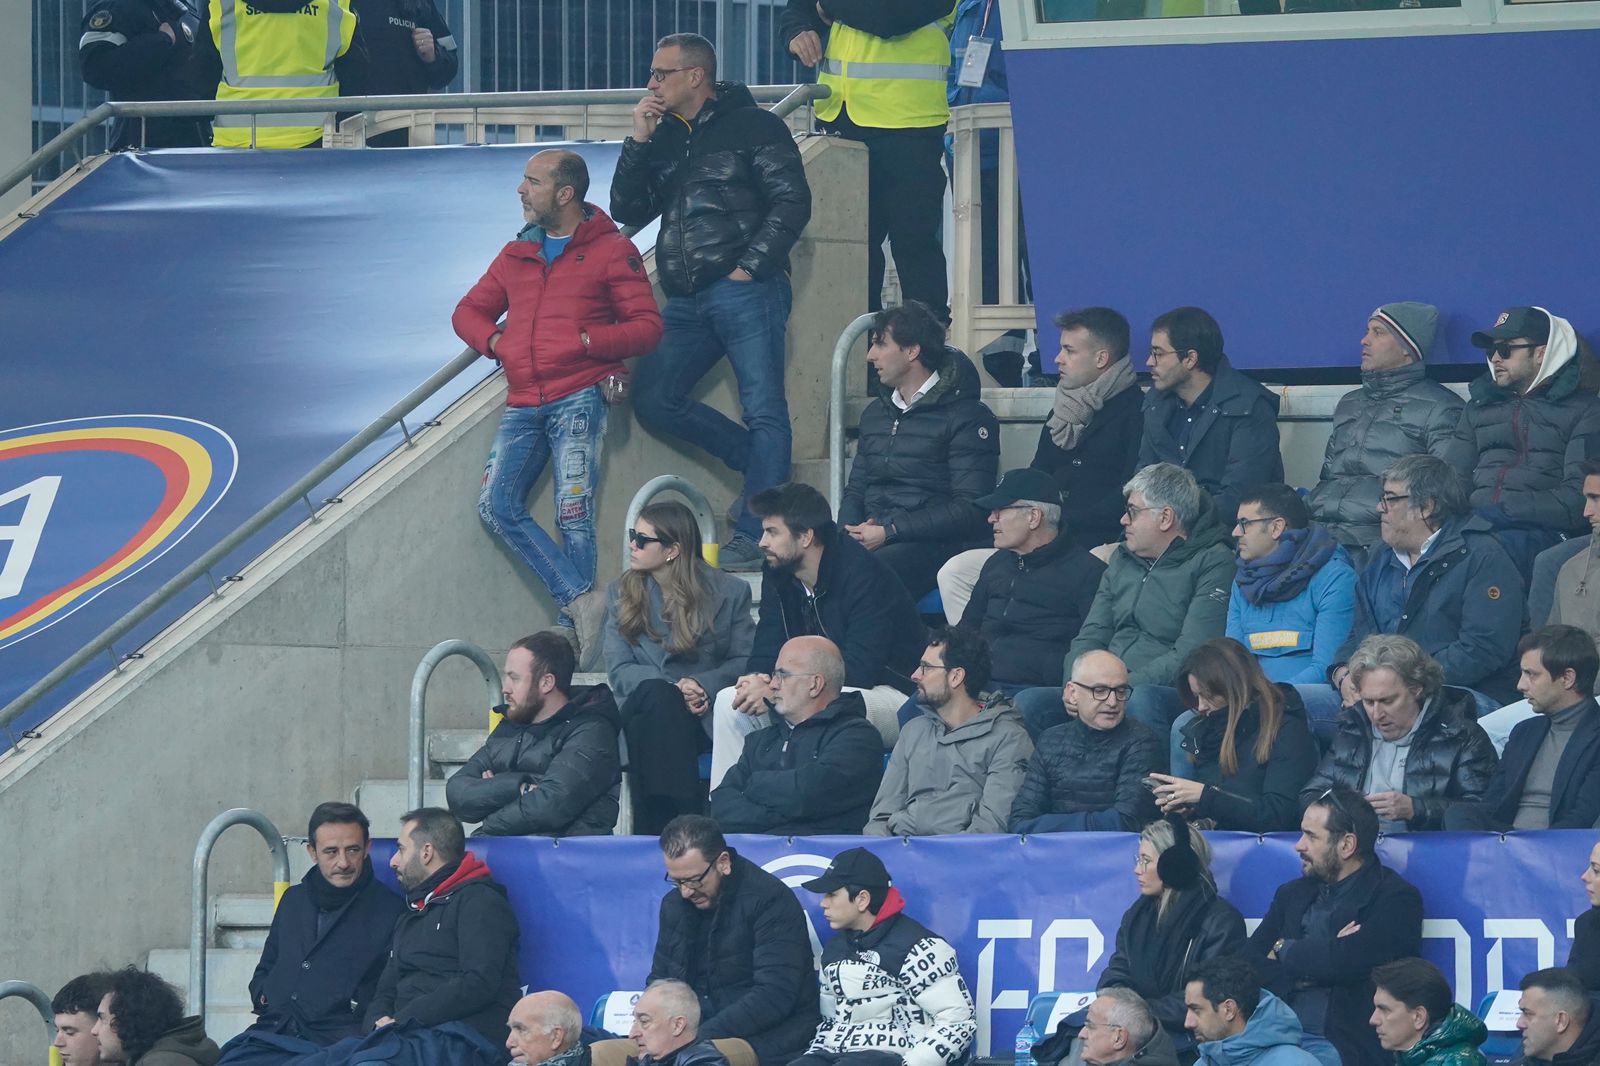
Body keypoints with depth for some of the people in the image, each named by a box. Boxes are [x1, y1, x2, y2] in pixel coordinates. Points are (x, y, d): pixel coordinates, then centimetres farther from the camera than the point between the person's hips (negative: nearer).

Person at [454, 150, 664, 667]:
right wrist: (494, 340, 7)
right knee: (497, 505, -12)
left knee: (573, 515, -13)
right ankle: (582, 599, -17)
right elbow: (470, 311, 29)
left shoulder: (611, 251, 4)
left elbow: (647, 327, -1)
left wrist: (588, 341, -14)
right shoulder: (517, 255, 21)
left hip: (579, 396, -6)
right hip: (524, 404, 6)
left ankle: (573, 629, -13)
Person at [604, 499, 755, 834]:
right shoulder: (620, 594, 14)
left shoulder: (729, 592, 9)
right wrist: (672, 689, -13)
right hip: (643, 714, 2)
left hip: (706, 716, -2)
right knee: (656, 694, -36)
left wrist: (703, 685, -14)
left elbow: (745, 662, 6)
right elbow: (619, 671, 5)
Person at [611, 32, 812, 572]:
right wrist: (638, 142, 3)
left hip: (745, 291, -8)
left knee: (764, 412, -10)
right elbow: (627, 212, 13)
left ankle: (755, 537, -11)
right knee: (654, 400, 3)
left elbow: (791, 203, -6)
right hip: (687, 300, 8)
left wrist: (750, 266, -13)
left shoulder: (753, 127, 0)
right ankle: (762, 466, 14)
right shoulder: (663, 138, 18)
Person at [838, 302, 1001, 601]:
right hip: (869, 541, 7)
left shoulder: (965, 417, -2)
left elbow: (969, 507, -10)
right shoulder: (876, 413, 23)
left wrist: (890, 532, -14)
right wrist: (851, 532, 0)